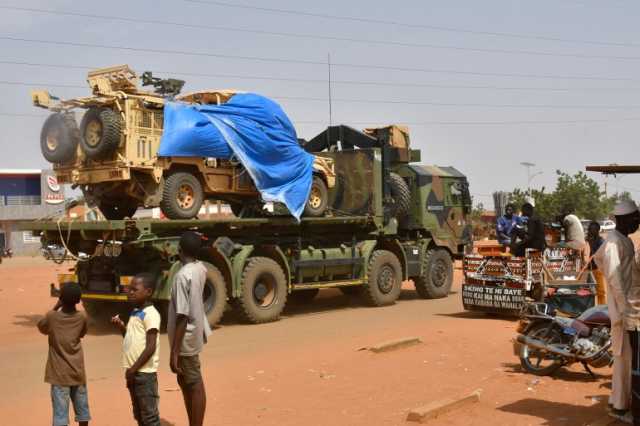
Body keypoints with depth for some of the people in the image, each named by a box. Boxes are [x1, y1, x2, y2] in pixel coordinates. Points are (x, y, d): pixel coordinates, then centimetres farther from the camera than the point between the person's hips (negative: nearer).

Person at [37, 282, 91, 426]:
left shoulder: (52, 316, -12)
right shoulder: (82, 317, -5)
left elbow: (41, 327, 10)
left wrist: (55, 308, 8)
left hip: (59, 373, -3)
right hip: (77, 372, 3)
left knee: (60, 412, -3)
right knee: (82, 409, 16)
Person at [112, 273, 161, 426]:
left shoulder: (150, 314, -14)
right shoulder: (135, 313, 13)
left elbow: (151, 347, -19)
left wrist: (134, 368, -17)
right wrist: (121, 326, 6)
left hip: (145, 373, -9)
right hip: (134, 372, 9)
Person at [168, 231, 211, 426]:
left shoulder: (183, 275, -24)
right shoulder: (200, 268, 2)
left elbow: (182, 317, -26)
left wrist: (174, 352, -22)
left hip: (186, 339, -9)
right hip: (195, 333, 9)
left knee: (194, 386, -1)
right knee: (186, 382, 20)